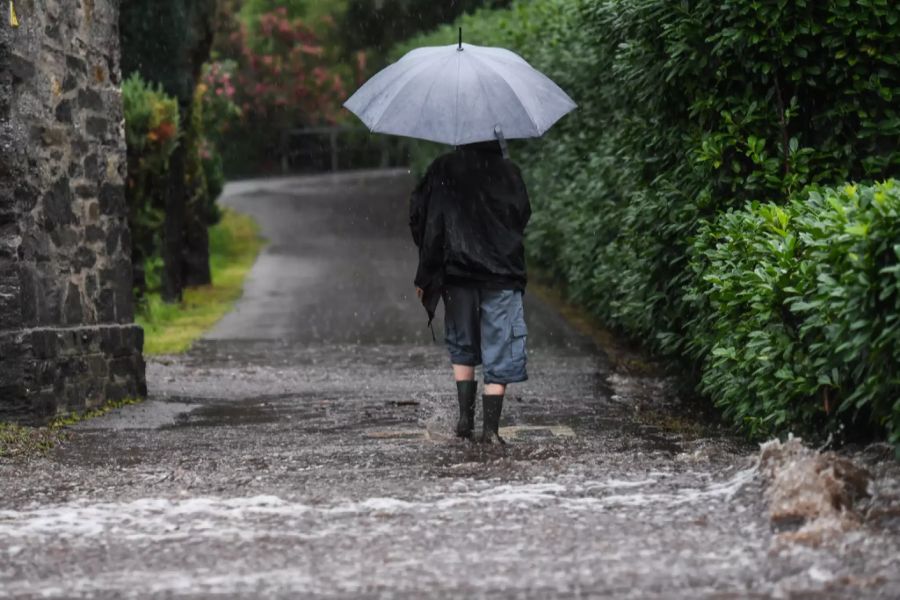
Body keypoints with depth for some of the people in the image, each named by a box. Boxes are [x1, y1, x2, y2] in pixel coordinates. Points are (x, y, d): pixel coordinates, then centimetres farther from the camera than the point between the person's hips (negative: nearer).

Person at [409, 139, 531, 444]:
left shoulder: (443, 169, -1)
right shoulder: (509, 171, 0)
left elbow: (419, 214, -3)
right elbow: (523, 216, 7)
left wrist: (425, 275, 3)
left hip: (457, 272, 1)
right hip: (502, 273, -1)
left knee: (462, 348, 18)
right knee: (499, 352, 3)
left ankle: (466, 415, 9)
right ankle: (491, 427, -3)